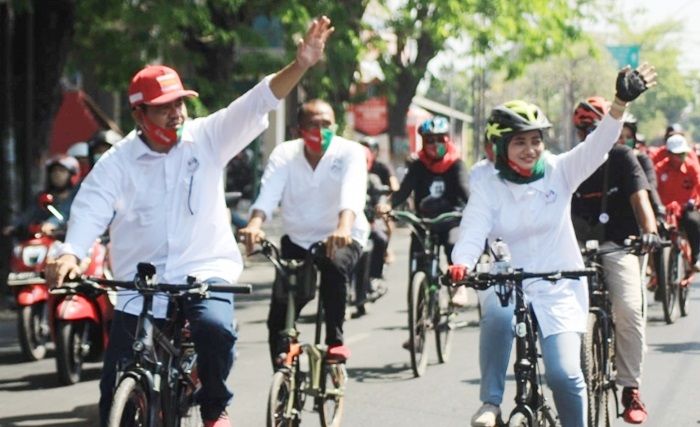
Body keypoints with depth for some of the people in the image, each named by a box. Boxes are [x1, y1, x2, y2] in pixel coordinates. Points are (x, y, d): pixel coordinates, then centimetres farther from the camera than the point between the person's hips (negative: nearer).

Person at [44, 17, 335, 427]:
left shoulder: (207, 139, 0)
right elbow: (91, 209, -14)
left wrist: (301, 65, -24)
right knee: (117, 388, -2)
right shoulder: (118, 162, -2)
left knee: (216, 326, -31)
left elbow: (257, 104, -10)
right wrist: (70, 254, -34)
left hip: (205, 271, -1)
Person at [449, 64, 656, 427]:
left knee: (564, 374, -16)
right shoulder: (487, 187, -1)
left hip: (560, 291, 0)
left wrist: (622, 101, -30)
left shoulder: (558, 173, 0)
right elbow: (473, 233, -13)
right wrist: (461, 263, -36)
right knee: (496, 315, -36)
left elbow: (597, 145, -13)